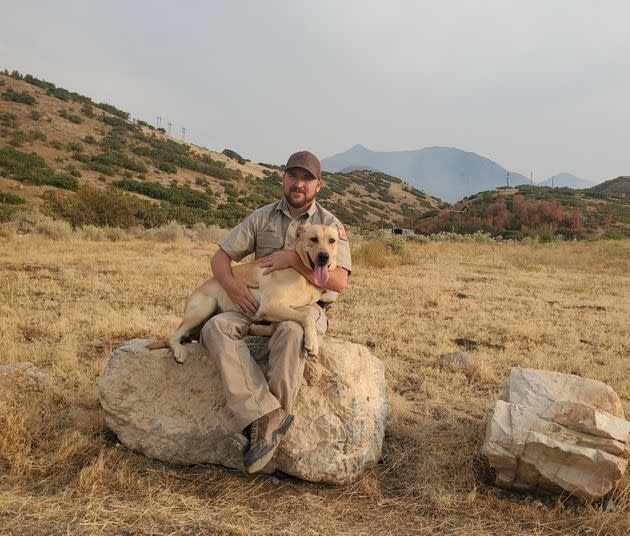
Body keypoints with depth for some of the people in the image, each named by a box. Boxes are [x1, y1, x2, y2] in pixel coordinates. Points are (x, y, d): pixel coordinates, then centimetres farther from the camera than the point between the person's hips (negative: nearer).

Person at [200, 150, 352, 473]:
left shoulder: (330, 225, 4)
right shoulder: (261, 218, 11)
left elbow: (339, 282, -10)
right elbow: (220, 257, 8)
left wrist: (293, 259, -16)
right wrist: (232, 285, -13)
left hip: (305, 307, -3)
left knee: (292, 331, -39)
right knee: (215, 327, -27)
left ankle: (263, 425, -29)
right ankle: (267, 413, -37)